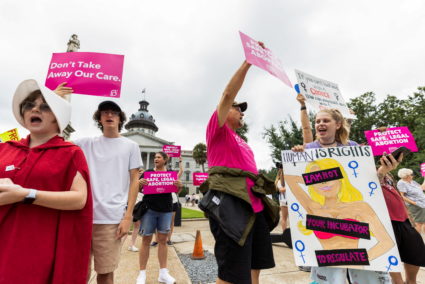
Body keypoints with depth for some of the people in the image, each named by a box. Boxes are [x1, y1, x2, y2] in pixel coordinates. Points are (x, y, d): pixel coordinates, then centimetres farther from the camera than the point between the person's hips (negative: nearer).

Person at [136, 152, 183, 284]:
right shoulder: (148, 172, 3)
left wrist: (180, 185, -15)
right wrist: (140, 183, -18)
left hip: (166, 210, 1)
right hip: (149, 209, -1)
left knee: (162, 240, 8)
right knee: (146, 240, 4)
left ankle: (163, 273, 19)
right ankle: (142, 273, 18)